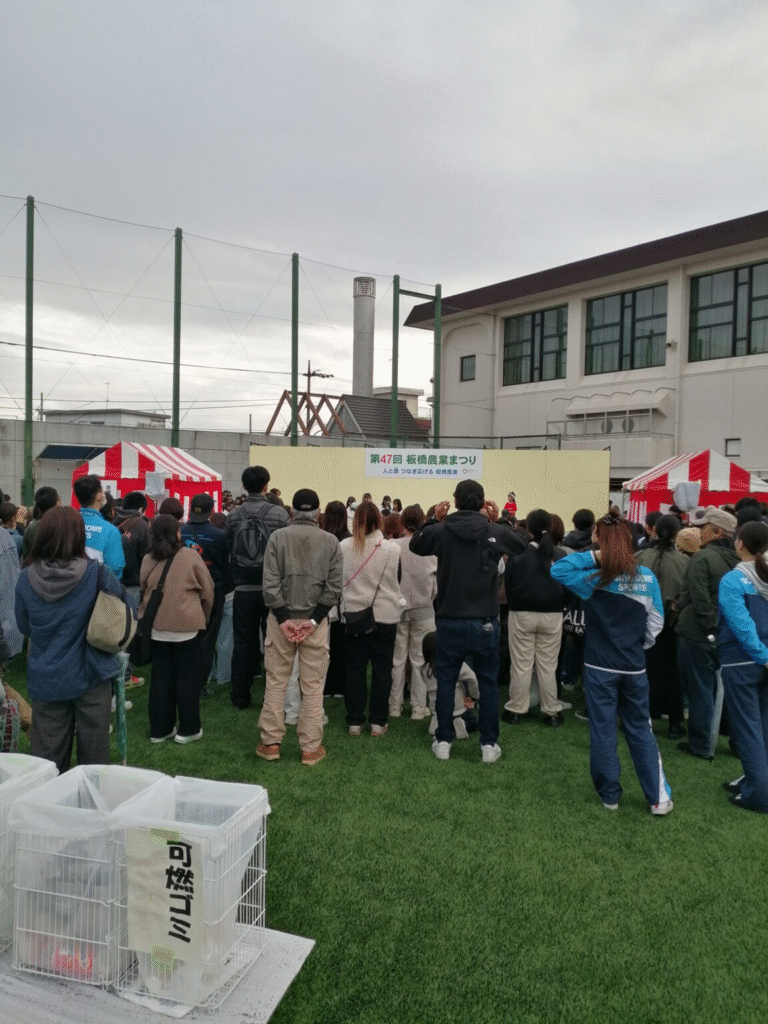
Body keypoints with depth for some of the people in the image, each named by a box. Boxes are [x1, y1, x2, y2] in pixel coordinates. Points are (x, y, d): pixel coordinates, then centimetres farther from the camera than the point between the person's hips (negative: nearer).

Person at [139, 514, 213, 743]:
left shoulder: (148, 559, 0)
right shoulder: (190, 556, -9)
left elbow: (143, 590, 14)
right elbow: (207, 590, -3)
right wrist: (204, 617, 13)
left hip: (156, 625, 3)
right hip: (186, 624, -3)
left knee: (160, 677, 12)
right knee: (187, 677, 8)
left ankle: (159, 729, 20)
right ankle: (188, 729, 14)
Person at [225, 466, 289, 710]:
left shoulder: (234, 514, -3)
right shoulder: (279, 513, -9)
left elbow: (229, 547, 4)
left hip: (244, 588, 2)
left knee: (243, 641, 11)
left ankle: (241, 696, 19)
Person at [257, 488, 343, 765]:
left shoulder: (278, 537, -5)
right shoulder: (330, 541, -2)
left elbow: (270, 582, -9)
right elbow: (334, 587, -6)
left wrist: (283, 618, -7)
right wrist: (314, 619, -6)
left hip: (281, 619, 0)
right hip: (315, 621, 0)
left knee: (275, 682, 12)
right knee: (313, 687, 8)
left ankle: (271, 743, 20)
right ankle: (310, 748, 14)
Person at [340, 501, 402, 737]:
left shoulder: (344, 547, -8)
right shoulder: (392, 549, -12)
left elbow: (338, 580, 1)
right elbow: (397, 580, 2)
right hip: (385, 615, -1)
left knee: (355, 667, 10)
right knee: (382, 668, 10)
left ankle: (355, 721, 16)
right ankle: (378, 721, 15)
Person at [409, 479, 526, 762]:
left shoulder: (440, 531, -7)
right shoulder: (496, 532, -7)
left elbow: (415, 544, 13)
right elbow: (522, 545, 13)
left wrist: (434, 519, 15)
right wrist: (499, 521, 17)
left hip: (450, 622, 0)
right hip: (485, 622, 0)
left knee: (446, 681, 11)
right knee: (488, 683, 11)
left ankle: (443, 741, 19)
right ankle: (489, 744, 17)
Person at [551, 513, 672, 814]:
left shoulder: (594, 579, -14)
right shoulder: (647, 577, -5)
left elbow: (557, 569, -11)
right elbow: (656, 620, 0)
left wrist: (592, 556, -13)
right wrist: (639, 645, 13)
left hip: (600, 667, -3)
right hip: (634, 667, 3)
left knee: (603, 731, 8)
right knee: (640, 731, 15)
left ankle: (610, 796, 19)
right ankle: (659, 797, 19)